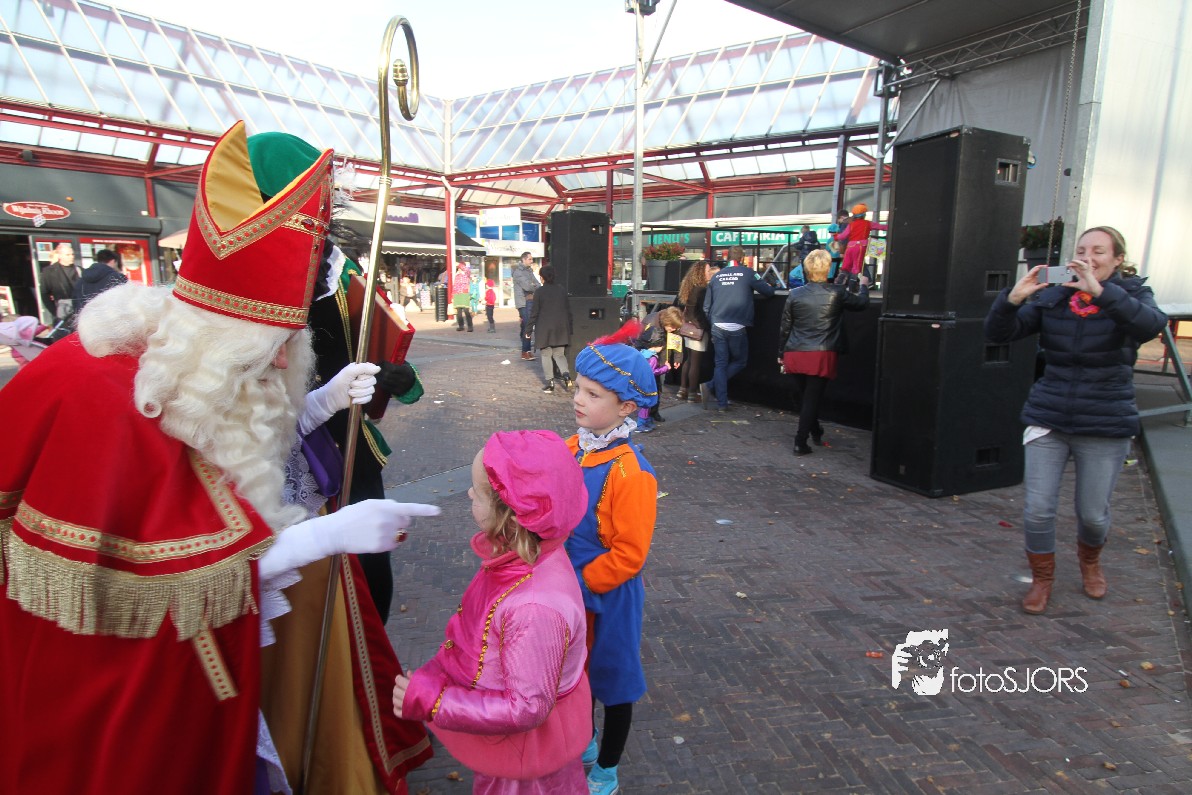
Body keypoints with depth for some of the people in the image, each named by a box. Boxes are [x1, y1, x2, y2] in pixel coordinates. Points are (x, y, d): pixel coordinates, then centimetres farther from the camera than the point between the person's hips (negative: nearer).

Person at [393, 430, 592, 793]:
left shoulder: (536, 608, -41)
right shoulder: (527, 556, -16)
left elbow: (527, 708, -31)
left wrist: (430, 701, -28)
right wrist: (437, 674, 0)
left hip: (525, 746, -7)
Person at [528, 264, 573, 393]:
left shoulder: (539, 292, -8)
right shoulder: (562, 290, 4)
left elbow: (534, 313, -7)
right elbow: (568, 310, 8)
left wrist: (529, 330, 1)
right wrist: (569, 328, 17)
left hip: (544, 329, -3)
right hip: (561, 328, 3)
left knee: (546, 355, 6)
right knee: (559, 354, 12)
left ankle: (549, 382, 4)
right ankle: (566, 374, -12)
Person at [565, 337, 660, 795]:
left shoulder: (631, 473, -27)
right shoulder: (570, 451, -6)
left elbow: (628, 555, -24)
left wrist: (579, 584, -18)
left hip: (608, 597, -7)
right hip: (571, 589, 7)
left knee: (613, 679, 17)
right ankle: (585, 743, 54)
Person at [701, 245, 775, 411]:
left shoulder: (716, 276, 10)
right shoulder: (747, 273, -3)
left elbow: (706, 306, 13)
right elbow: (769, 292, 4)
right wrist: (770, 288, 27)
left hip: (717, 327, 4)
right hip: (737, 328, -4)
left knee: (720, 364, 8)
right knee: (740, 361, 12)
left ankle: (722, 403, 5)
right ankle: (710, 386, -3)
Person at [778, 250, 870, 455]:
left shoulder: (795, 294, 2)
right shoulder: (837, 293, -4)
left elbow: (784, 327, 7)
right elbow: (861, 303, 15)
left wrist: (782, 353, 19)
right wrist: (864, 286, 36)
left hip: (795, 354, 3)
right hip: (822, 355, -3)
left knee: (807, 396, 20)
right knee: (812, 398, 2)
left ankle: (815, 432, 36)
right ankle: (800, 442, 2)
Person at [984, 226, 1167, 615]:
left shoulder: (1131, 295, -2)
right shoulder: (1051, 297, 2)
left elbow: (1152, 323, -25)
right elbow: (998, 333, -5)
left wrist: (1100, 292, -37)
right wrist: (1012, 298, -23)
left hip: (1106, 426, -1)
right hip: (1048, 419, 1)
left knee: (1093, 514, 10)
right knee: (1037, 510, -2)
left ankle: (1089, 559, 44)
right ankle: (1042, 579, 23)